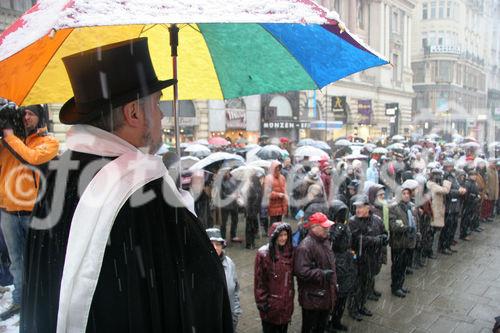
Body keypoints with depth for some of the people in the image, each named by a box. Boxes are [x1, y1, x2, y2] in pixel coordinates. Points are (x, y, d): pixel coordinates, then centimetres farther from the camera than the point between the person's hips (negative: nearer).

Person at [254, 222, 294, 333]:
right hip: (270, 304, -4)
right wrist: (262, 302, -13)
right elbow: (259, 280, -12)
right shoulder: (263, 253, -15)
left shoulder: (290, 252, 1)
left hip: (286, 303, 5)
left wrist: (291, 297, 13)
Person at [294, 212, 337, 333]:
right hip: (312, 297, -8)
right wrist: (322, 274, -27)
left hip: (326, 294, 9)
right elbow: (301, 271, -31)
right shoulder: (305, 246, -24)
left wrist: (334, 282, 20)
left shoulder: (325, 241, 6)